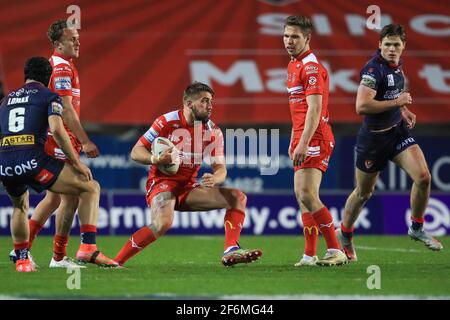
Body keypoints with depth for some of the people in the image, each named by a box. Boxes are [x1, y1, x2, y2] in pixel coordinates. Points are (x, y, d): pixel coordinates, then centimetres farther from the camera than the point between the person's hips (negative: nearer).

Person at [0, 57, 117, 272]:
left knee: (20, 207, 36)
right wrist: (77, 163, 0)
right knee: (91, 188, 7)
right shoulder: (49, 96, 11)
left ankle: (21, 260, 28)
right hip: (32, 160, -5)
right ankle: (88, 248, -5)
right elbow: (56, 130, -6)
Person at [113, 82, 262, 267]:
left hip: (188, 188, 6)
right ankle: (116, 261, -29)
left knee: (238, 198, -7)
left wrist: (214, 179, -25)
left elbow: (220, 168, 0)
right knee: (163, 223, -37)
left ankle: (231, 251, -19)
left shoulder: (213, 132, 2)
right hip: (162, 183, -6)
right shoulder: (167, 122, -10)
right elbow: (136, 152, -7)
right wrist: (156, 159, -29)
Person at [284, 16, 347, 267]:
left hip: (315, 140, -10)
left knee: (307, 196, -17)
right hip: (302, 141, 10)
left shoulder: (311, 67, -12)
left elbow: (314, 109, -20)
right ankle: (310, 255, 9)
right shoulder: (294, 66, 18)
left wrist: (303, 143, -26)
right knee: (302, 196, 7)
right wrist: (293, 141, 24)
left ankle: (336, 250, -13)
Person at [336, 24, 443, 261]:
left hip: (398, 130, 6)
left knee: (423, 177, -12)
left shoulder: (396, 65, 4)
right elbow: (362, 106, -32)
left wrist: (403, 111, 7)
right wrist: (397, 102, -26)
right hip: (373, 137, -6)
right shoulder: (373, 69, -21)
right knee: (363, 193, 10)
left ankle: (417, 228, 8)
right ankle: (344, 235, 34)